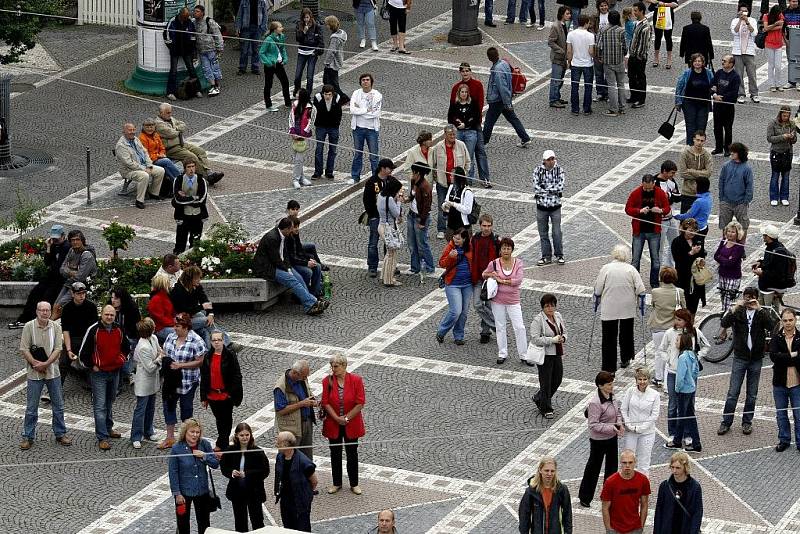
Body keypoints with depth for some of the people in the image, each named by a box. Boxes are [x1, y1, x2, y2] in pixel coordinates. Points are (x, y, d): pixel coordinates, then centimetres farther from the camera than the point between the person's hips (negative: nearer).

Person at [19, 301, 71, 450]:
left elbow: (58, 349, -5)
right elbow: (24, 349, -8)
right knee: (31, 407, 3)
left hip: (53, 372, 2)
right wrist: (36, 364, -17)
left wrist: (46, 364, -16)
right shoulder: (29, 326, -6)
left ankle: (60, 434, 21)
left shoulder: (56, 327, -1)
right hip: (34, 373, -2)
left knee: (58, 406, 9)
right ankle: (28, 437, 12)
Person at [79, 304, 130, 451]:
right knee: (100, 406, -8)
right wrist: (91, 366, -8)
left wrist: (121, 359, 3)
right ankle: (102, 438, -10)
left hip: (115, 372, 5)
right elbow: (83, 351, -8)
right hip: (99, 373, -5)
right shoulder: (93, 330, -14)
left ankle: (108, 428, 35)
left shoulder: (119, 330, 2)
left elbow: (126, 347, 19)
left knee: (109, 403, 19)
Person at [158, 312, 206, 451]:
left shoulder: (196, 341, -17)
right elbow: (165, 353, 14)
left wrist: (180, 365, -22)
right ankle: (170, 438, 22)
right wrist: (166, 362, -9)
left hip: (187, 381, -6)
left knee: (186, 408, 8)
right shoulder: (171, 337, 2)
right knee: (169, 406, 10)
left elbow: (199, 362, -16)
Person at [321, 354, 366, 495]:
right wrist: (337, 418, -16)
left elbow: (360, 403, -12)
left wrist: (346, 418, -14)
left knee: (352, 453, 9)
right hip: (333, 424, 1)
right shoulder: (328, 381, -7)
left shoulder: (356, 380, -11)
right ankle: (337, 483, 26)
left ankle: (354, 484, 22)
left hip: (351, 424, -1)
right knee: (335, 454, 12)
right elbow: (326, 403, -8)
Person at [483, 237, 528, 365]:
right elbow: (484, 274, 12)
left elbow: (518, 280, -17)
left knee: (520, 328, -1)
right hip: (498, 301, 1)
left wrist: (501, 280, -17)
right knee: (500, 327, 10)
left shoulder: (518, 263, -6)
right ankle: (502, 354, 24)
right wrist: (490, 274, -11)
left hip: (513, 301, -1)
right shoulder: (494, 264, -4)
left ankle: (524, 356, 8)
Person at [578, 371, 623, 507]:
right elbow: (593, 425, -26)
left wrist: (619, 424, -5)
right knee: (593, 467, 7)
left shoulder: (611, 396, -2)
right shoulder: (595, 403, -27)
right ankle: (585, 497, 23)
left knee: (612, 466, 18)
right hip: (598, 440, -8)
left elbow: (617, 413, 14)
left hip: (612, 438, 8)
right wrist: (611, 428, -31)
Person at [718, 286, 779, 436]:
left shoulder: (763, 313, -1)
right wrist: (735, 308, -25)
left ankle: (747, 422, 21)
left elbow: (773, 326, -19)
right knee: (733, 393, 0)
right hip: (740, 357, -1)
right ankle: (726, 422, 8)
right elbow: (724, 323, -17)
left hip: (756, 359, 1)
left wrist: (759, 309, -24)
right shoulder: (737, 312, -2)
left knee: (752, 394, 9)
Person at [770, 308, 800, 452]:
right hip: (780, 383, 2)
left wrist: (785, 358, -19)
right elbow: (773, 356, -16)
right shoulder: (776, 338, -1)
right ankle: (784, 440, 27)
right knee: (781, 414, 13)